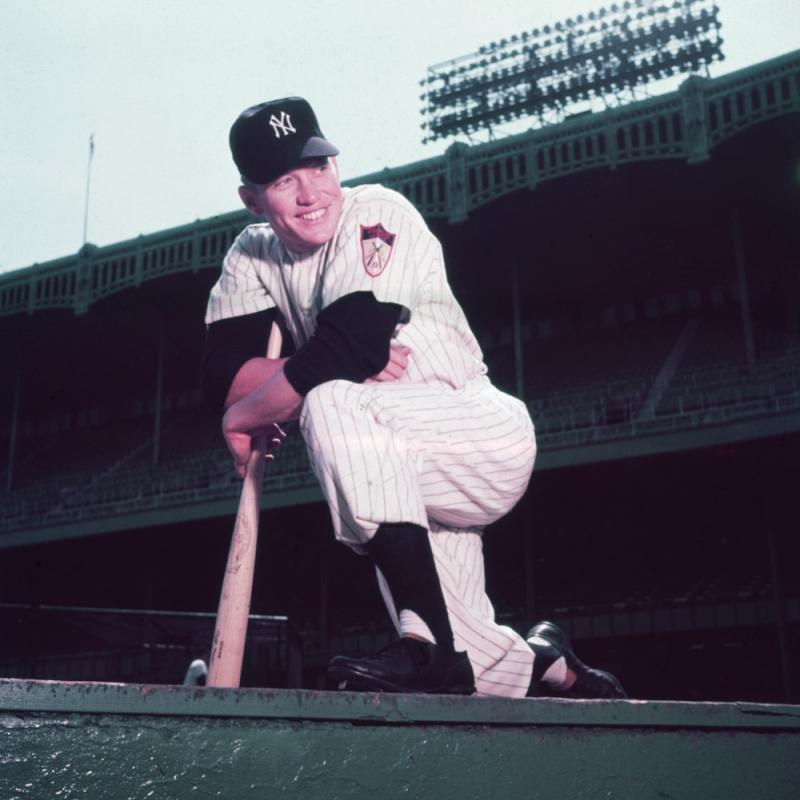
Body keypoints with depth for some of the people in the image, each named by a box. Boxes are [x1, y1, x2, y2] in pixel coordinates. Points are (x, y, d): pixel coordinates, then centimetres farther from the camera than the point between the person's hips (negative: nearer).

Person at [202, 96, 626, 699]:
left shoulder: (379, 215, -15)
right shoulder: (253, 257, 4)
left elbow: (342, 355, -27)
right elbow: (224, 372, -8)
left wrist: (244, 416, -13)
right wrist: (345, 369, -23)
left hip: (492, 436, -6)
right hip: (426, 484, 6)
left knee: (330, 405, -33)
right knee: (452, 672, 1)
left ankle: (427, 643, -34)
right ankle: (551, 668, 35)